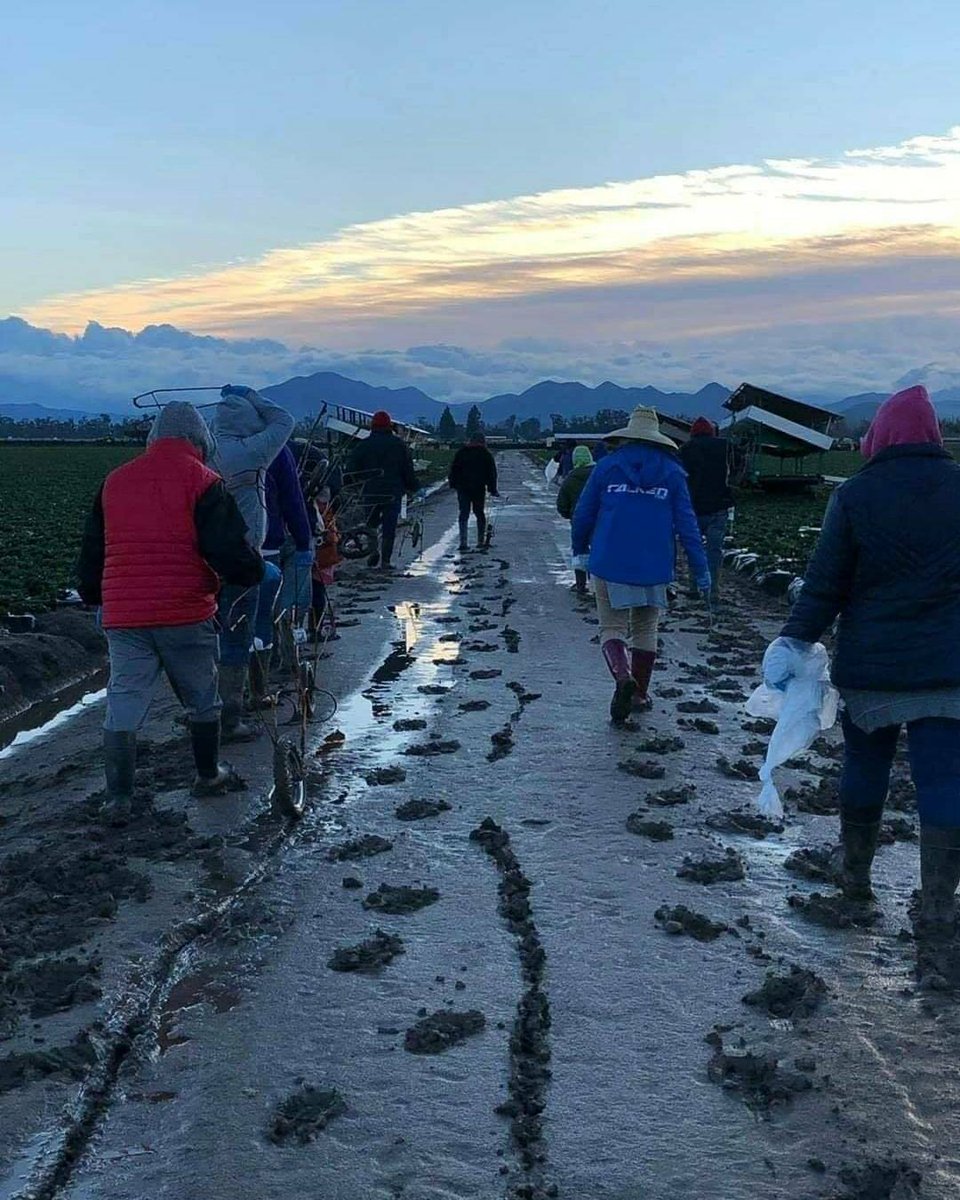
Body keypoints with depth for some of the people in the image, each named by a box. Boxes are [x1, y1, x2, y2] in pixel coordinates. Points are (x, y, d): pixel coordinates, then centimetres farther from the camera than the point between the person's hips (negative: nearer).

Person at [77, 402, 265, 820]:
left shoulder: (114, 481, 11)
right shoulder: (202, 482, -5)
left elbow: (91, 551, 19)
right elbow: (231, 552, -13)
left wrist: (93, 594, 33)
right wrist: (255, 571, 6)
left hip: (123, 618, 3)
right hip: (186, 617, -3)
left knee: (123, 706, 7)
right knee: (202, 702, 16)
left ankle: (118, 797, 5)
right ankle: (208, 776, 29)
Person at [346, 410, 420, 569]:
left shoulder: (363, 445, 2)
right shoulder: (400, 444, 3)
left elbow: (351, 470, 0)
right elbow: (409, 470, 3)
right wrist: (413, 487, 14)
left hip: (371, 492, 0)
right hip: (393, 493, 0)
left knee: (372, 523, 15)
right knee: (389, 526, 3)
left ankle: (376, 548, -8)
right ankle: (385, 560, 0)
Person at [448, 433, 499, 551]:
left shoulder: (461, 452, 8)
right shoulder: (486, 454, 4)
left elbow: (454, 469, 7)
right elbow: (492, 473, 3)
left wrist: (453, 484, 11)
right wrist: (493, 489, 7)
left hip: (462, 488, 1)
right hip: (479, 488, -1)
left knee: (464, 514, 1)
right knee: (479, 513, 12)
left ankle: (463, 542, -9)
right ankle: (481, 541, 13)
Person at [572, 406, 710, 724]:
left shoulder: (606, 466, 0)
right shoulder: (672, 472, 2)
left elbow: (583, 514, 4)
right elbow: (686, 524, 0)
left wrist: (580, 549, 21)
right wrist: (700, 569, 4)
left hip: (610, 565, -2)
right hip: (654, 567, 2)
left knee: (612, 627, 3)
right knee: (645, 629, 17)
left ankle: (623, 677, -24)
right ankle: (640, 693, 23)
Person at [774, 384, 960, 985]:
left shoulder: (855, 495, -9)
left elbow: (824, 584, -10)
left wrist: (796, 642, -3)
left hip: (869, 666, 0)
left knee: (863, 771, 17)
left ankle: (856, 880, 34)